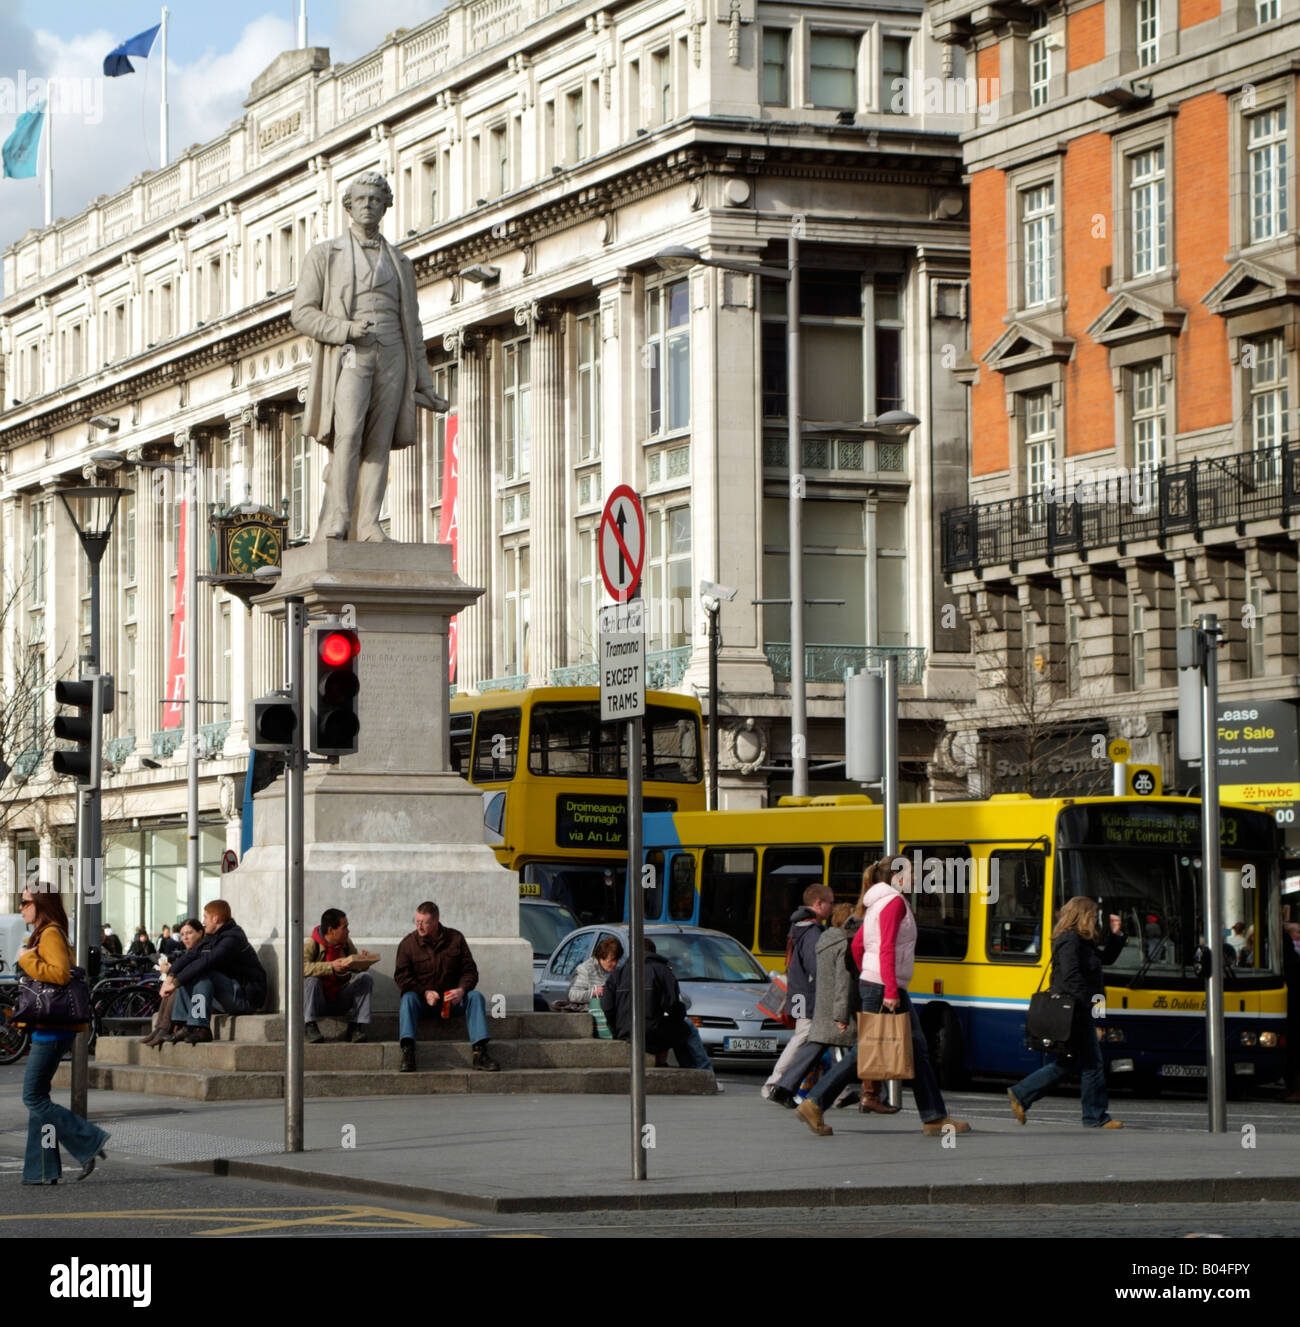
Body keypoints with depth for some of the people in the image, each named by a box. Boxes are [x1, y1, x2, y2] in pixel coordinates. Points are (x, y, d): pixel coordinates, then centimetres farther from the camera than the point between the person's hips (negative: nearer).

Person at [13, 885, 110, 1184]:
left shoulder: (51, 934, -13)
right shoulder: (42, 934, 18)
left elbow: (61, 974, -26)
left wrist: (26, 959, -18)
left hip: (51, 1030, -10)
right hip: (46, 1028, 10)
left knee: (34, 1098, -8)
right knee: (36, 1097, 10)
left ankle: (90, 1141, -6)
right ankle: (42, 1170, 12)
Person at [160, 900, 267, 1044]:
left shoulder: (233, 939, -17)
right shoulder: (211, 938, 14)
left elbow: (205, 962, -28)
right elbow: (189, 956, 5)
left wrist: (175, 983, -27)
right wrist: (170, 977, -13)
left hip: (246, 998, -9)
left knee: (204, 975, -28)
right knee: (184, 979, 6)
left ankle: (201, 1029, -30)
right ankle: (184, 1026, -5)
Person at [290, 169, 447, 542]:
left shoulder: (400, 263, 20)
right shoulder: (324, 254, 11)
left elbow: (412, 328, 18)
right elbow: (302, 313, 3)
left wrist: (424, 385, 11)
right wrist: (345, 329, -14)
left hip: (391, 358, 3)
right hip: (348, 357, -3)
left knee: (378, 443, -6)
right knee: (348, 434, -21)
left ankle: (368, 523, -11)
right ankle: (336, 521, -23)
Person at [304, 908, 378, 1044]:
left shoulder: (346, 943, 4)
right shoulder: (311, 945, -13)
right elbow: (302, 967, -31)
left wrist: (364, 959, -12)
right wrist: (331, 967, -39)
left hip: (341, 1001, 5)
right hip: (318, 1001, -5)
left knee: (366, 978, -14)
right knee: (311, 980, -33)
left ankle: (354, 1027, -19)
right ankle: (311, 1026, -26)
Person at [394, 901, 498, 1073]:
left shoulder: (455, 938, 3)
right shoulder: (408, 943, -1)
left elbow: (470, 970, 3)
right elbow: (402, 976, -6)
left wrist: (461, 990, -19)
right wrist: (425, 993, -21)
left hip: (452, 998, 1)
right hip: (422, 999, -1)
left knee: (476, 996, -24)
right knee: (408, 997, -33)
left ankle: (480, 1052, -32)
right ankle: (407, 1052, -47)